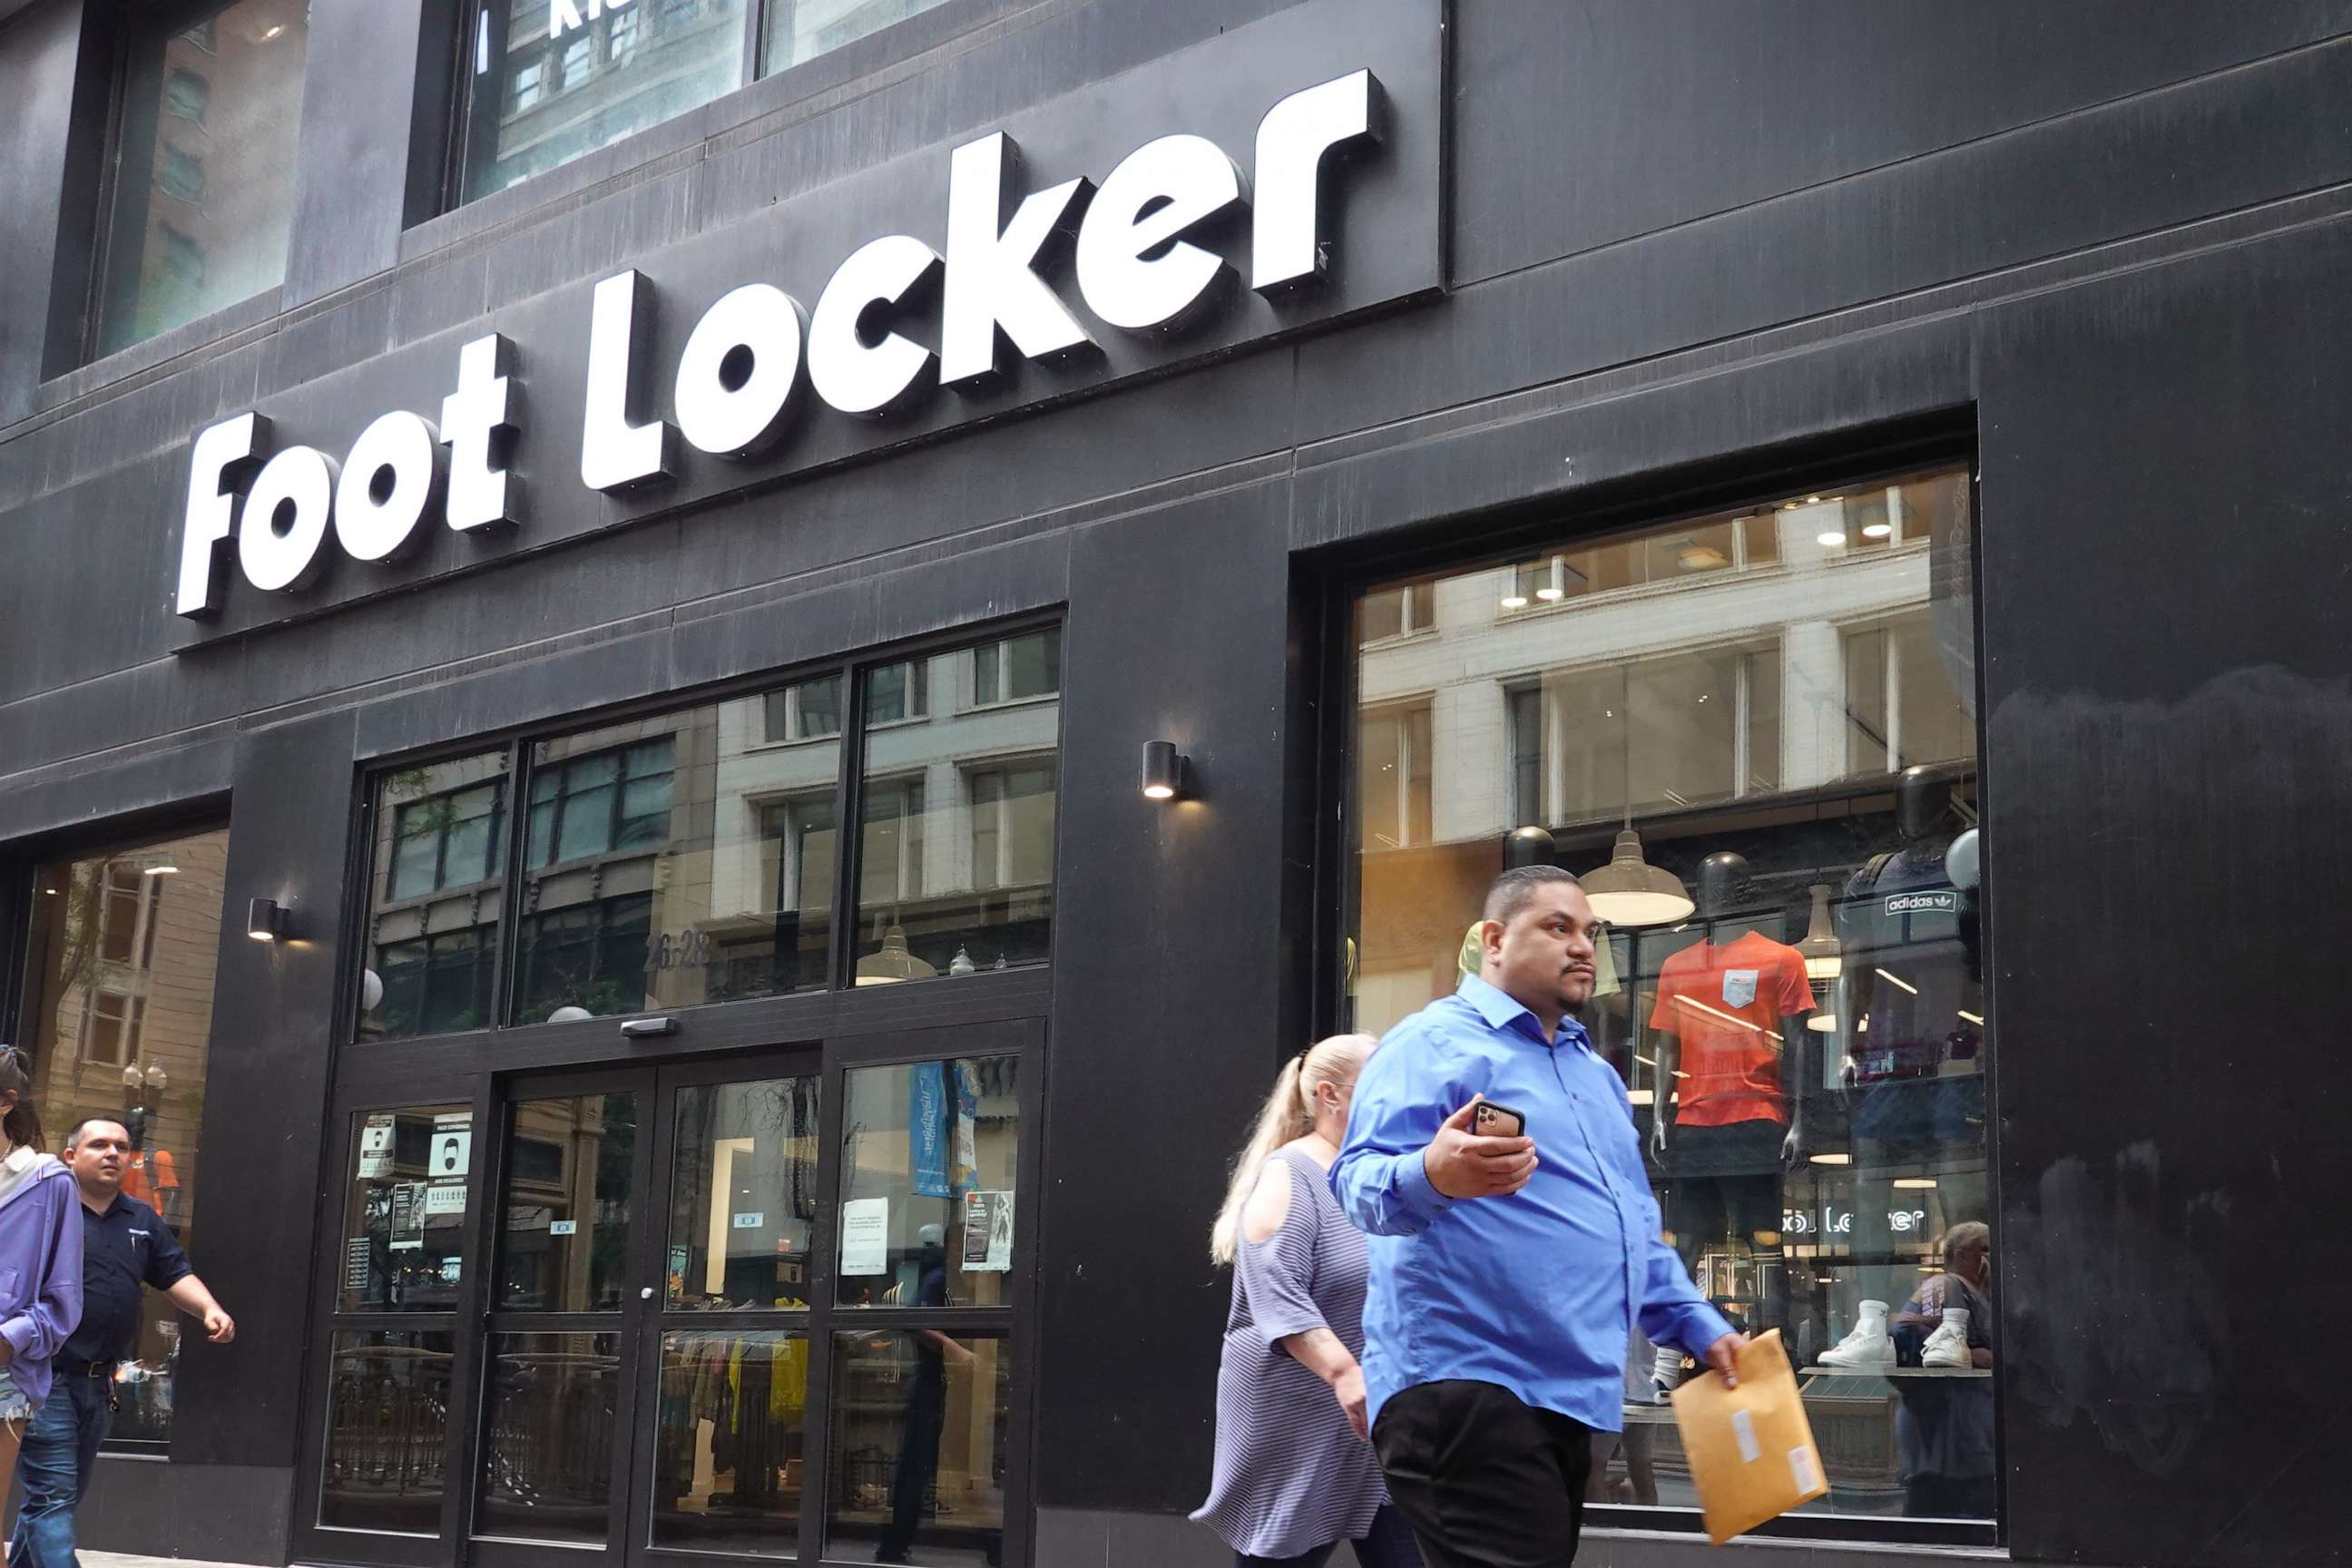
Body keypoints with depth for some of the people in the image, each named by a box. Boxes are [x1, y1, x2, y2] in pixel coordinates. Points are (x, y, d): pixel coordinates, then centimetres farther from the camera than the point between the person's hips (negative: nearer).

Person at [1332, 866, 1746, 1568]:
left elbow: (1636, 1229, 30)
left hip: (1569, 1395, 9)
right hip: (1468, 1389, -9)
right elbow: (1363, 1181, -22)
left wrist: (1698, 1325, 19)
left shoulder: (1595, 1071, 22)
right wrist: (1429, 1177, -44)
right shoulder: (1435, 1044, -7)